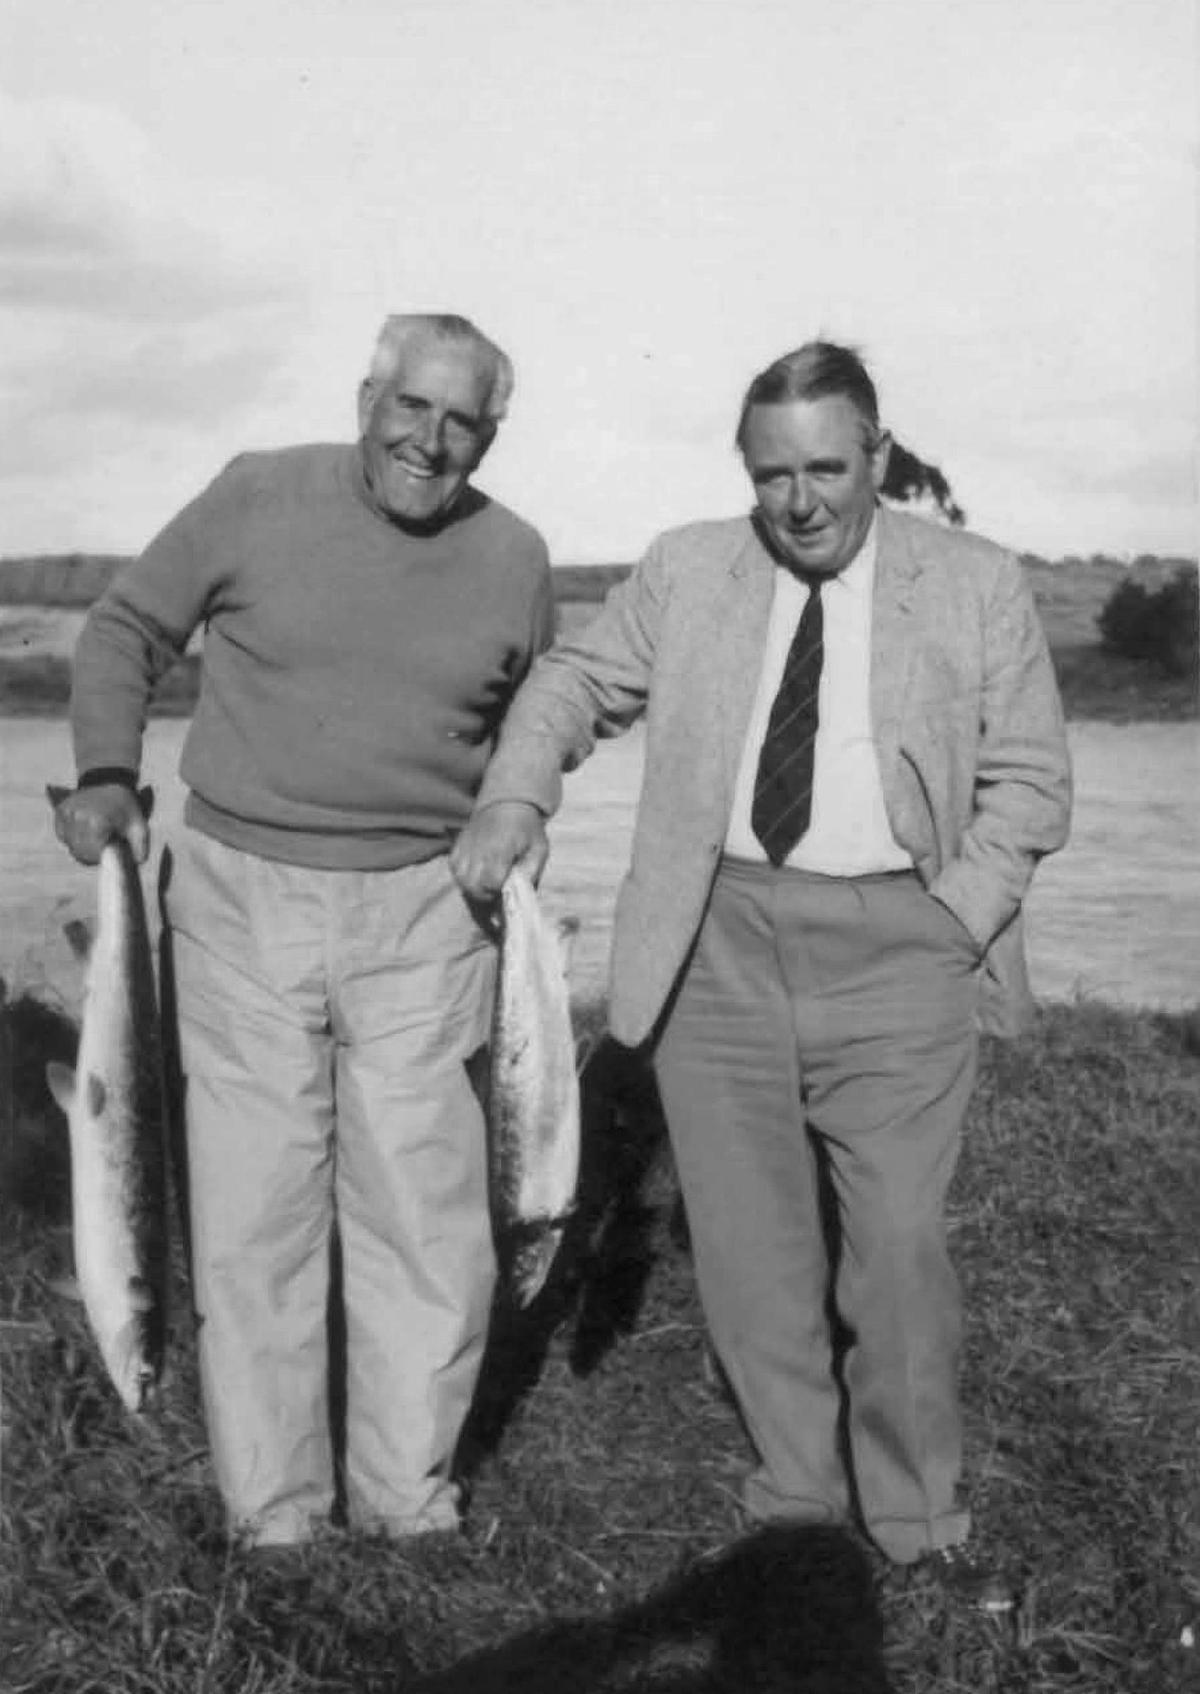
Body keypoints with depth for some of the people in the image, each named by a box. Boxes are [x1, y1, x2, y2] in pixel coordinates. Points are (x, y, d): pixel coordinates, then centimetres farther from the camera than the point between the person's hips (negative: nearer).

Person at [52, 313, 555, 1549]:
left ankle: (408, 1503, 21)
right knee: (252, 1216, 4)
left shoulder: (514, 560, 3)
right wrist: (105, 774, -7)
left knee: (425, 1220, 2)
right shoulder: (256, 498, -3)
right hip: (241, 901, -1)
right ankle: (273, 1517, 19)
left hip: (423, 915, 1)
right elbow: (124, 628, 7)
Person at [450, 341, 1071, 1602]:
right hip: (717, 941, 2)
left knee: (898, 1245, 0)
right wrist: (513, 798, -3)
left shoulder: (977, 587, 4)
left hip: (895, 945, -2)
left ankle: (917, 1518, 20)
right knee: (750, 1248, 8)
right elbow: (573, 684, 15)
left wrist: (956, 923, -7)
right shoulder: (685, 571, 8)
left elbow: (1028, 781, 5)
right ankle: (798, 1495, 27)